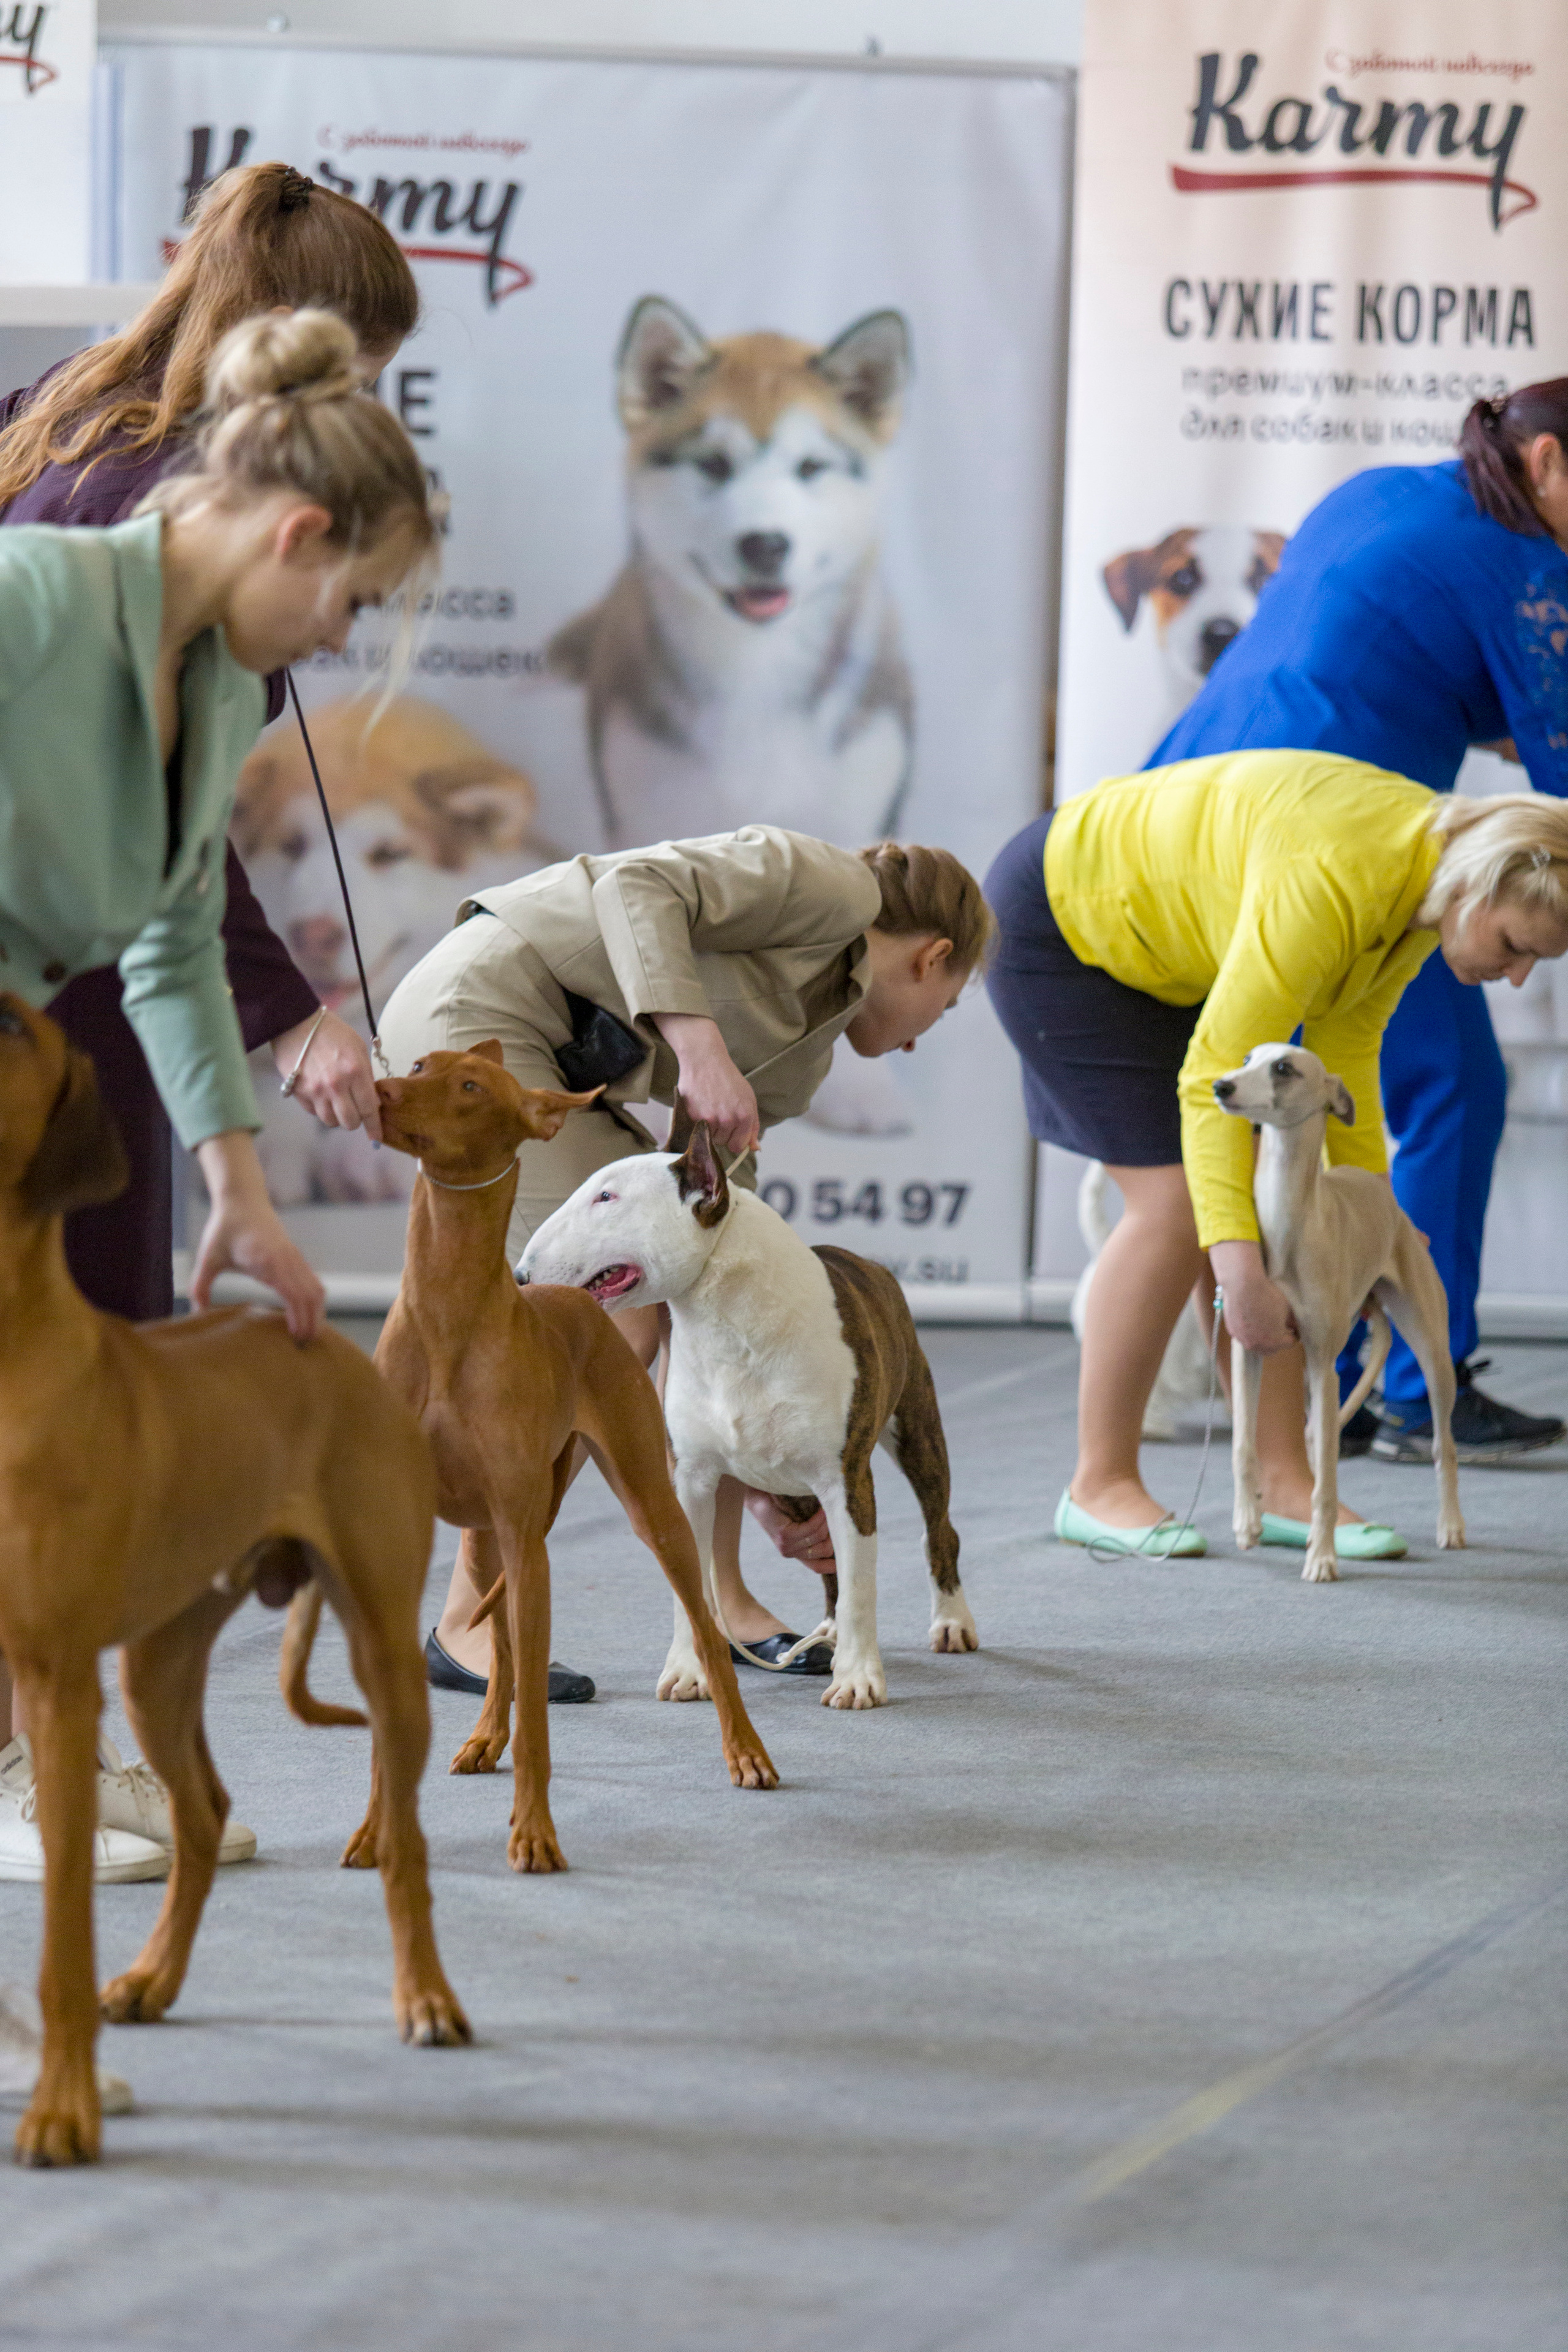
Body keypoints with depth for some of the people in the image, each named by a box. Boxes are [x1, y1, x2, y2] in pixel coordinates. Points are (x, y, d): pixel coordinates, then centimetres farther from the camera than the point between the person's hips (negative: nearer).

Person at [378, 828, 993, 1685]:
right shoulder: (832, 887, -4)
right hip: (474, 1010, -10)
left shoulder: (794, 1062, 19)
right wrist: (699, 1046, -29)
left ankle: (720, 1599, 17)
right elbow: (637, 885, -17)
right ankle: (466, 1626, -9)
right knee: (616, 1322, -14)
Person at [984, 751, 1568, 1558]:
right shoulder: (1329, 883, -38)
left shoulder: (1423, 884, -11)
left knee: (1253, 1196, 0)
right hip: (1054, 923, -9)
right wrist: (1240, 1272, -43)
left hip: (1162, 958, 9)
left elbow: (1344, 1055, 0)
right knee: (1176, 1202, -15)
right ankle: (1098, 1486, -5)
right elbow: (1213, 1076, -39)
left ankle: (1280, 1483, 1)